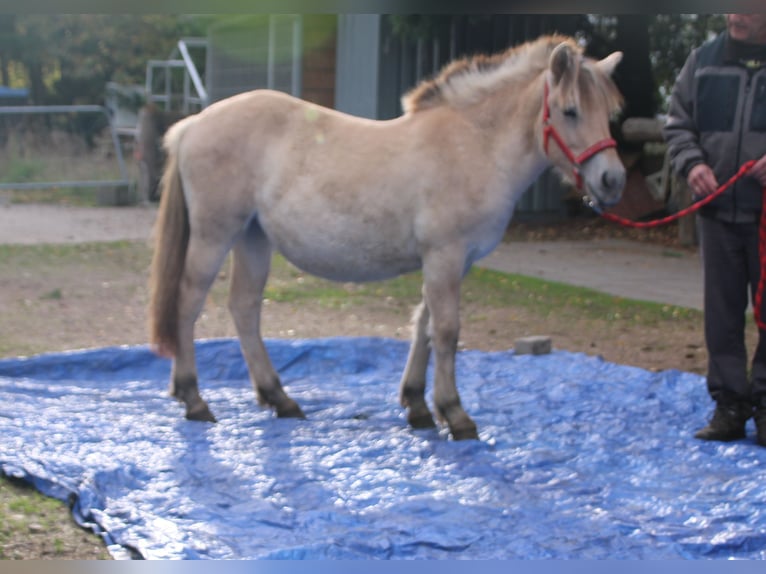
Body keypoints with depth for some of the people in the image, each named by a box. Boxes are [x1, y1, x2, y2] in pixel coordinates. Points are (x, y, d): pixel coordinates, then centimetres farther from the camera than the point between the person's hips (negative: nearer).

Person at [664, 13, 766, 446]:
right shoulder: (704, 61, 5)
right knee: (722, 311, 7)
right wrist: (691, 163, -8)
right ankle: (729, 403, 15)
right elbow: (678, 125, 11)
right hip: (718, 210, 3)